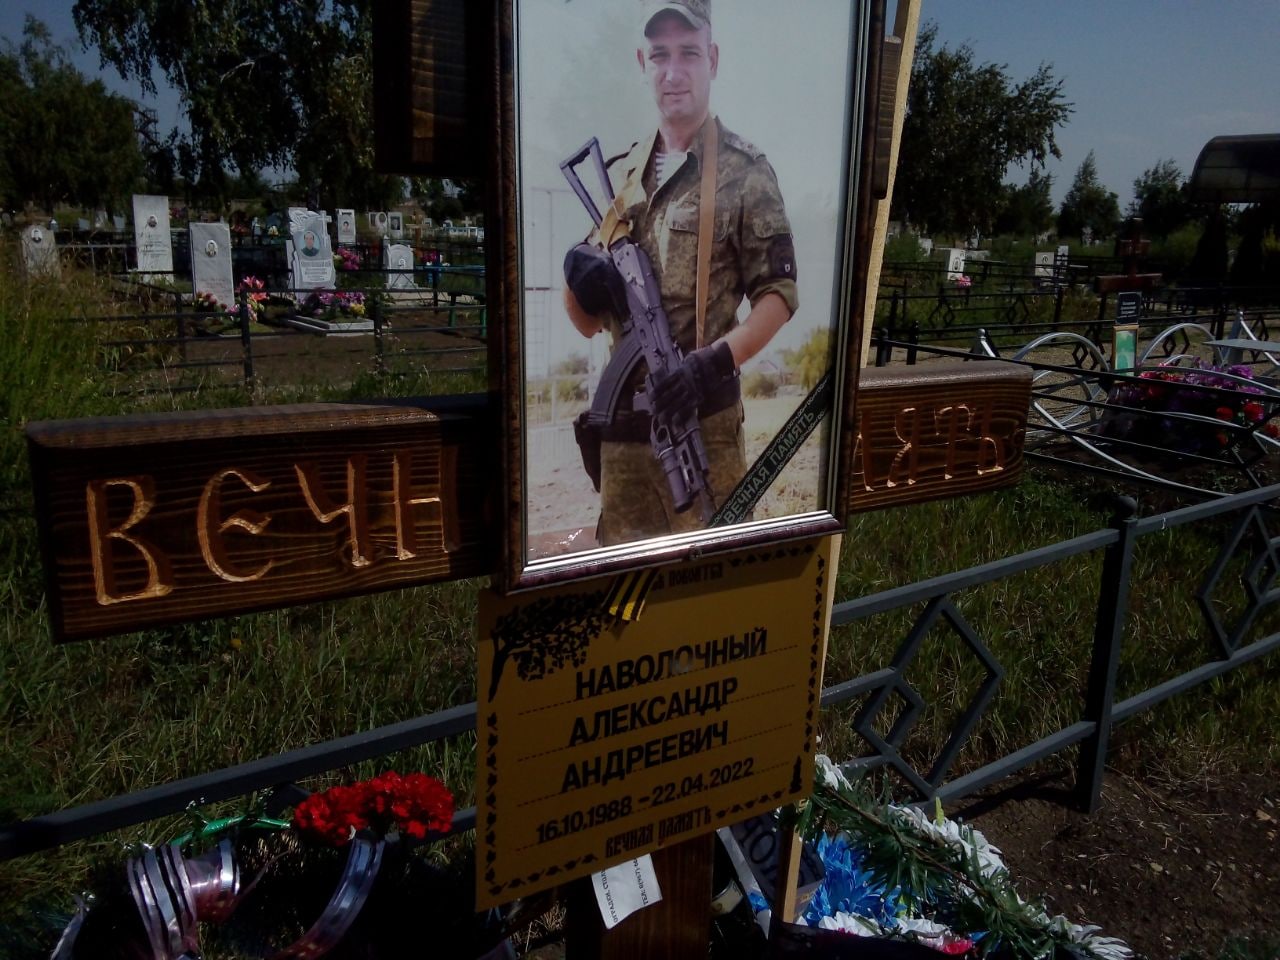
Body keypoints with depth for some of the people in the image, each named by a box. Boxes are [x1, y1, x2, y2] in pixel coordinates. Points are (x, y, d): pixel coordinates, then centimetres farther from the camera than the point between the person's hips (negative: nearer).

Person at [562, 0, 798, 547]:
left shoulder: (745, 172, -3)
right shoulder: (620, 172, 11)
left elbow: (779, 294, -6)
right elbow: (587, 322, 13)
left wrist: (717, 360, -21)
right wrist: (580, 279, -9)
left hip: (704, 420, -5)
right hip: (623, 419, 5)